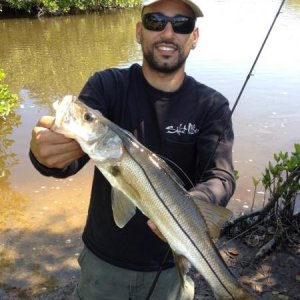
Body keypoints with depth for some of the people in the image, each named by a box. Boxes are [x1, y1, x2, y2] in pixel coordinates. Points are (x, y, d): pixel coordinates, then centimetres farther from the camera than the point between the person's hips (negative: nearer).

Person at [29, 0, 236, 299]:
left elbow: (220, 177, -19)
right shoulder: (106, 86, -11)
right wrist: (47, 151, -47)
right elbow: (72, 151, -23)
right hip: (103, 258, 1)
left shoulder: (211, 106, -9)